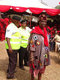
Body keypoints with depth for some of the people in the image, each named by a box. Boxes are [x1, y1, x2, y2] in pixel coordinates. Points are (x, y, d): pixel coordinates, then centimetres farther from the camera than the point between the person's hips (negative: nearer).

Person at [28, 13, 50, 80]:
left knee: (42, 68, 20)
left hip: (44, 54, 7)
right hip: (36, 55, -7)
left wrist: (46, 54, 15)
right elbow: (31, 45, -17)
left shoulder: (45, 32, 7)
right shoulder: (34, 32, -15)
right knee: (34, 69, 7)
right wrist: (31, 57, -19)